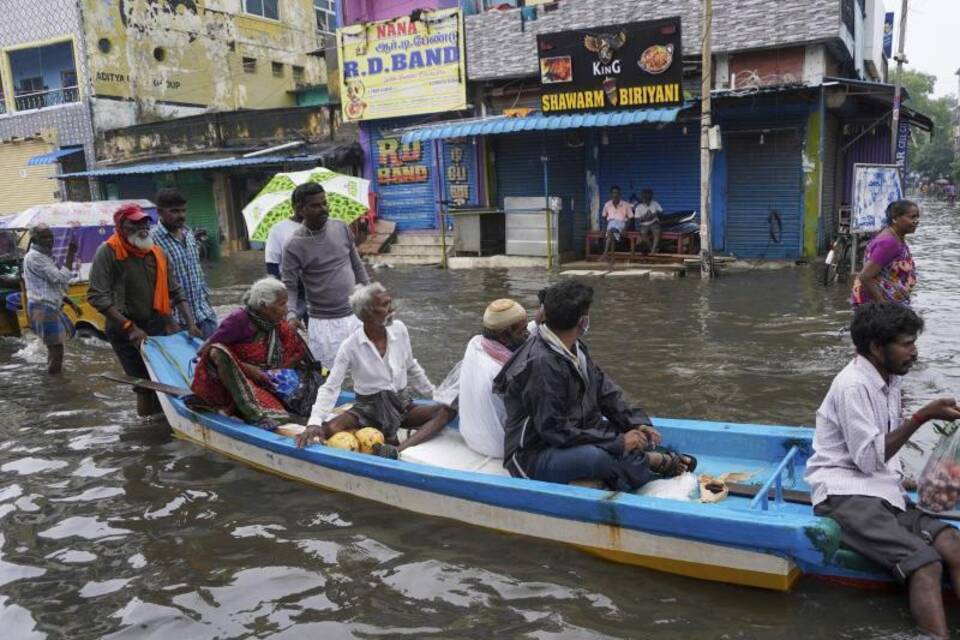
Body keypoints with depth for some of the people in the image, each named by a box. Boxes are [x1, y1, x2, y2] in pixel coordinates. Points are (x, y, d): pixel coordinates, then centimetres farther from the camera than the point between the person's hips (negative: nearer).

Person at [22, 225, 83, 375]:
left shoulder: (44, 256, 19)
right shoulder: (34, 257, -14)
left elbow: (55, 285, 24)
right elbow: (61, 278, -21)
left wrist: (71, 303, 19)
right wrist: (71, 254, -19)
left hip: (50, 307, 11)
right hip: (42, 308, -10)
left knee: (55, 345, 18)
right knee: (56, 346, -9)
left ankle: (54, 376, 29)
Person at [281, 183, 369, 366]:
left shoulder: (342, 228, 1)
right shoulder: (294, 246, -12)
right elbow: (289, 286, -9)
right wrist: (291, 314, -26)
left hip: (355, 315, 4)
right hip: (324, 322, -4)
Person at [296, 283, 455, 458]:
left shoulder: (399, 329, -5)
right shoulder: (350, 347, -15)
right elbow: (330, 388, -14)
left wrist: (435, 394, 14)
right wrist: (314, 423, -28)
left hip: (403, 404, 3)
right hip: (369, 408, -3)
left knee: (448, 409, -24)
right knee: (329, 429, -31)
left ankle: (398, 451, -39)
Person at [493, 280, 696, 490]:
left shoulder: (575, 348, 5)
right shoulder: (542, 364, -24)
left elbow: (605, 390, 11)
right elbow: (554, 431, -25)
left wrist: (636, 423, -4)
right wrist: (617, 441, -22)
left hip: (574, 438, 9)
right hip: (535, 457, -9)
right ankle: (654, 461, -8)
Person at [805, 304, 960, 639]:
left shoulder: (888, 380, 14)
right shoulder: (853, 385, -13)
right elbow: (869, 458, -17)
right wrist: (922, 416, -17)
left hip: (881, 490, 8)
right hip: (845, 494, -8)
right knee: (926, 563, -27)